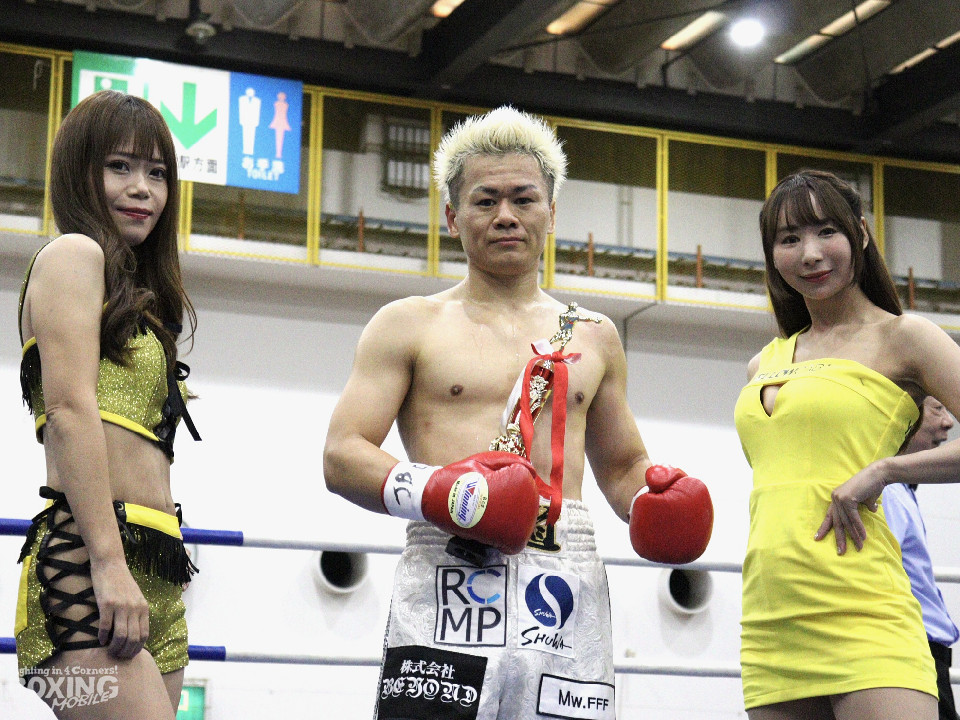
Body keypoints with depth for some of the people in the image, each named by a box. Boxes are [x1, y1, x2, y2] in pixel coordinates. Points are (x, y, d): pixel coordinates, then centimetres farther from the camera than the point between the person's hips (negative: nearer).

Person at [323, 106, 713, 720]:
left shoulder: (594, 337, 21)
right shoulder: (408, 326, 10)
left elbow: (622, 465, 28)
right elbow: (342, 456, 2)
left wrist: (654, 496, 4)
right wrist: (437, 491, -16)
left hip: (567, 582, 3)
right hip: (450, 584, -3)